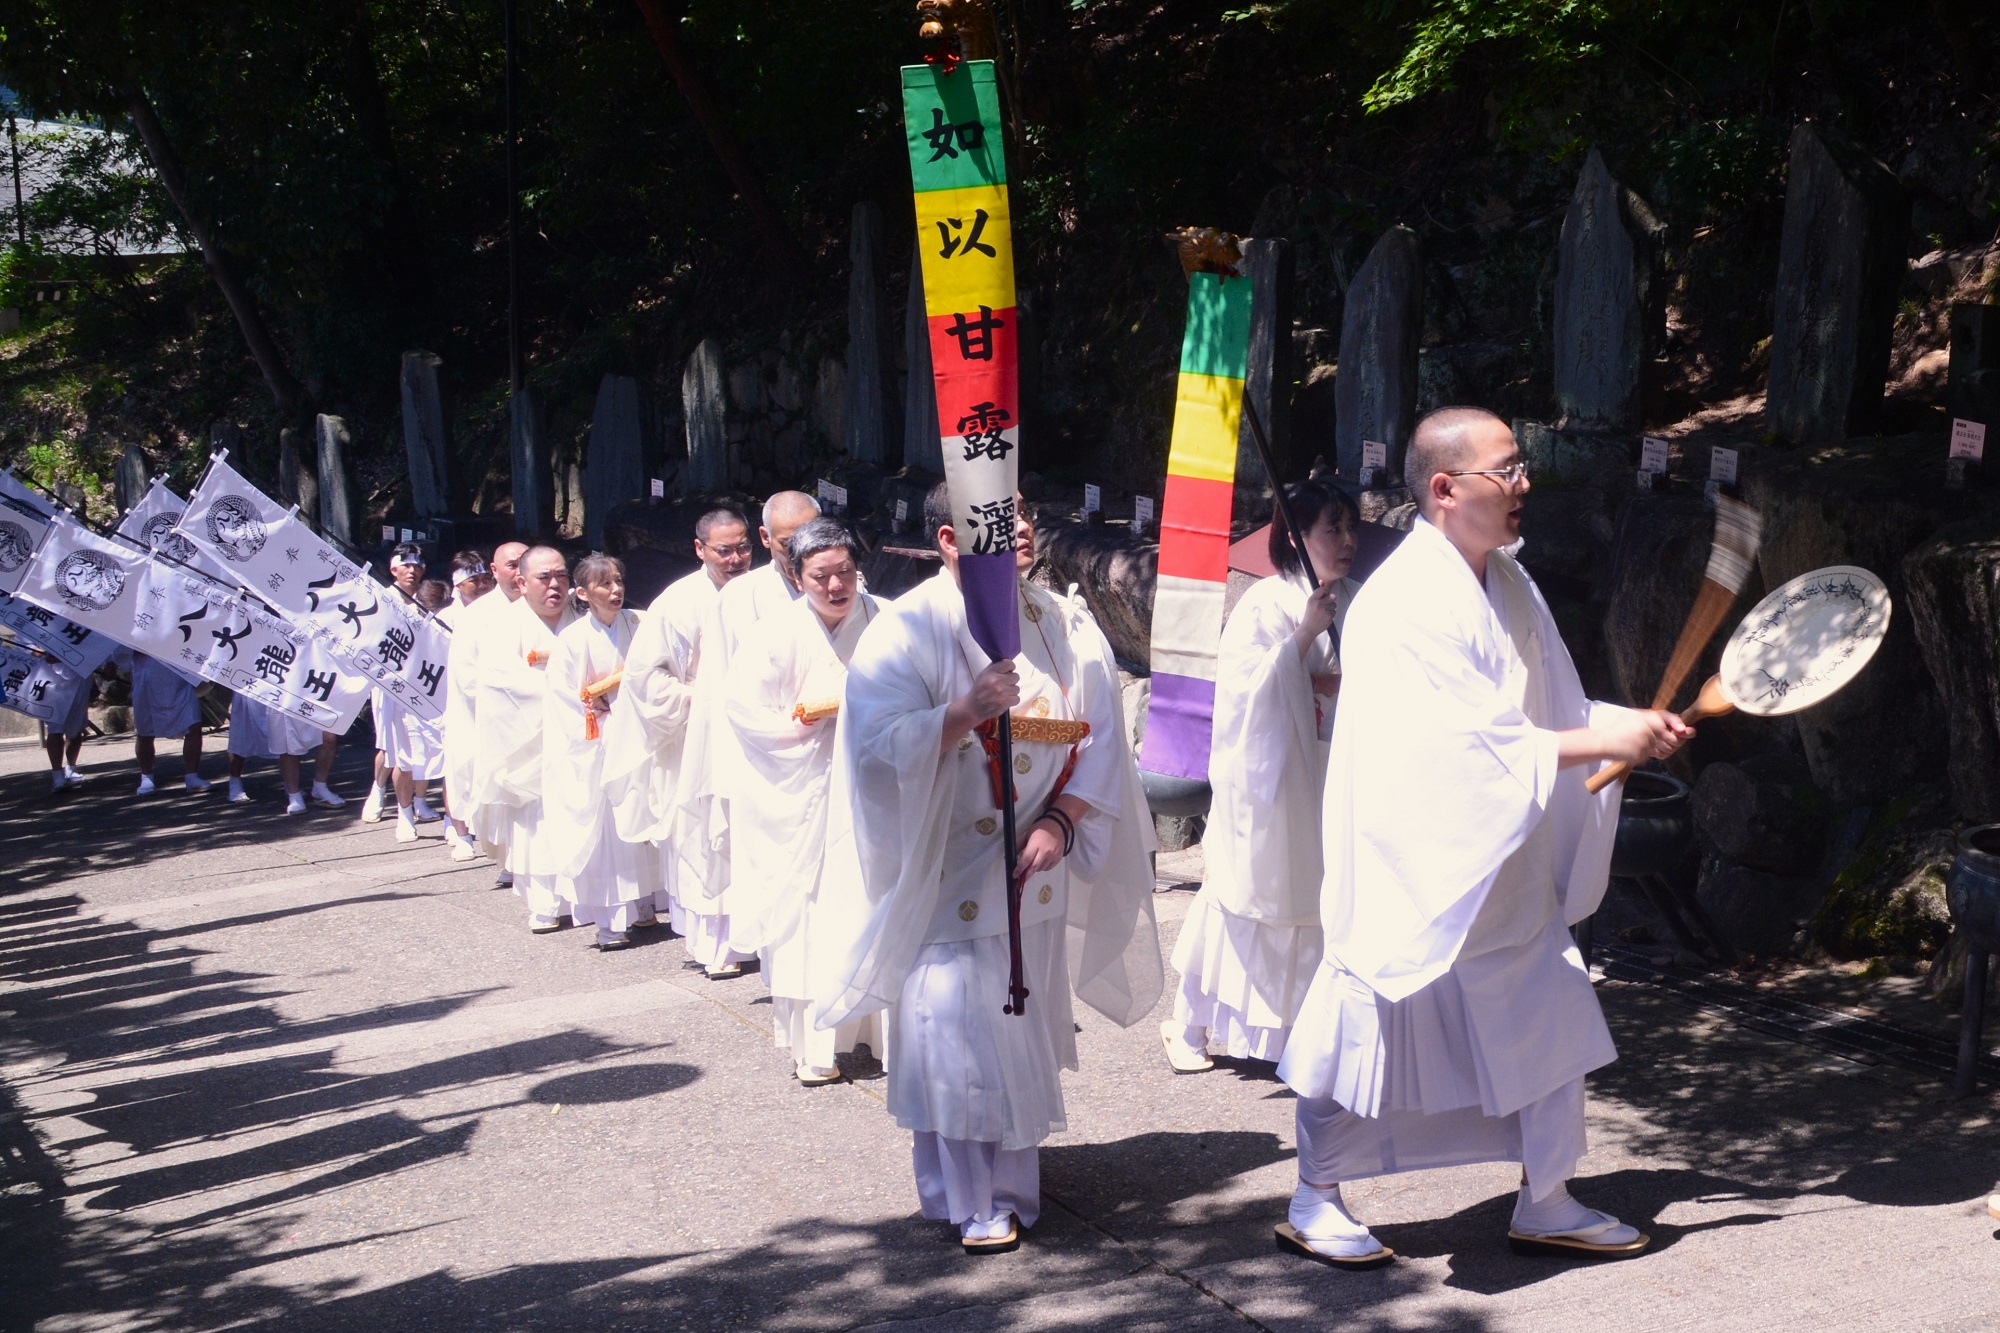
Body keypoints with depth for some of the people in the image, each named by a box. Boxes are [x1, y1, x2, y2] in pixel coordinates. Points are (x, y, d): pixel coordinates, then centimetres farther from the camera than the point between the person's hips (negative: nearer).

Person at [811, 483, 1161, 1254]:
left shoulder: (1064, 626, 4)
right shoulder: (910, 629, -9)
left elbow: (1102, 737, 1)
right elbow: (876, 743, -18)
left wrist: (1062, 821, -13)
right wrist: (967, 711, -29)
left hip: (1035, 869, 4)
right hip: (944, 868, -4)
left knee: (1023, 1027, 11)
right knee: (960, 1029, -5)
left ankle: (1012, 1182, 27)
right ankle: (974, 1199, 6)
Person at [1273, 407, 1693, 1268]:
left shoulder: (1510, 583, 6)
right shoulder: (1404, 605, -22)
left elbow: (1548, 707, 11)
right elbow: (1473, 742, -27)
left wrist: (1633, 723, -6)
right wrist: (1604, 741, -23)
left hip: (1506, 869, 8)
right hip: (1411, 867, -8)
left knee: (1551, 1023, 10)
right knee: (1375, 1031, 5)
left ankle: (1546, 1203, 25)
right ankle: (1313, 1203, 23)